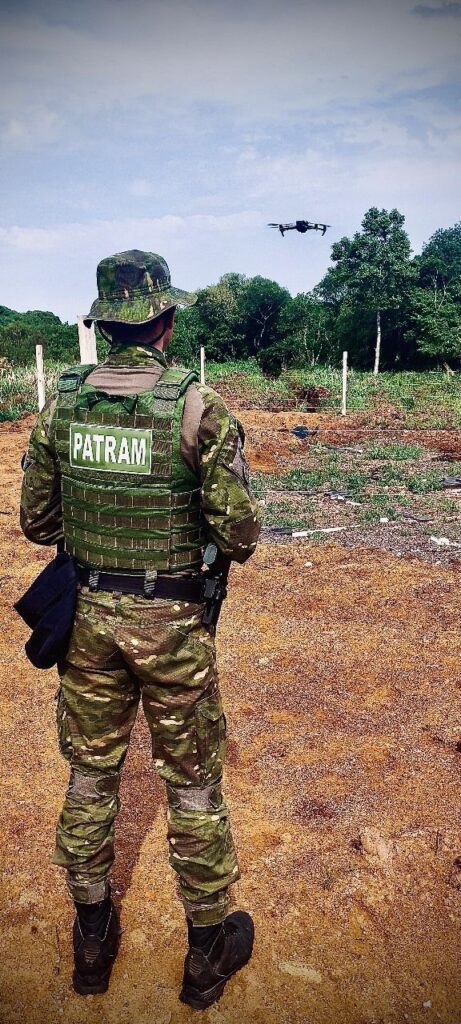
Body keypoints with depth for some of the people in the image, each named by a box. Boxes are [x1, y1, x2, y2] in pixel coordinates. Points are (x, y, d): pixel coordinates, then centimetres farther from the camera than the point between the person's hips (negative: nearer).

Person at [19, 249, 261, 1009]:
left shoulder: (62, 403, -3)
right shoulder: (196, 406, -16)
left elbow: (36, 520, 3)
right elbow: (239, 531, -17)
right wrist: (223, 548, 6)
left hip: (88, 615, 4)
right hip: (172, 624, -3)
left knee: (90, 776, 20)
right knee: (193, 783, 15)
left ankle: (93, 939, 40)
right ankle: (209, 949, 34)